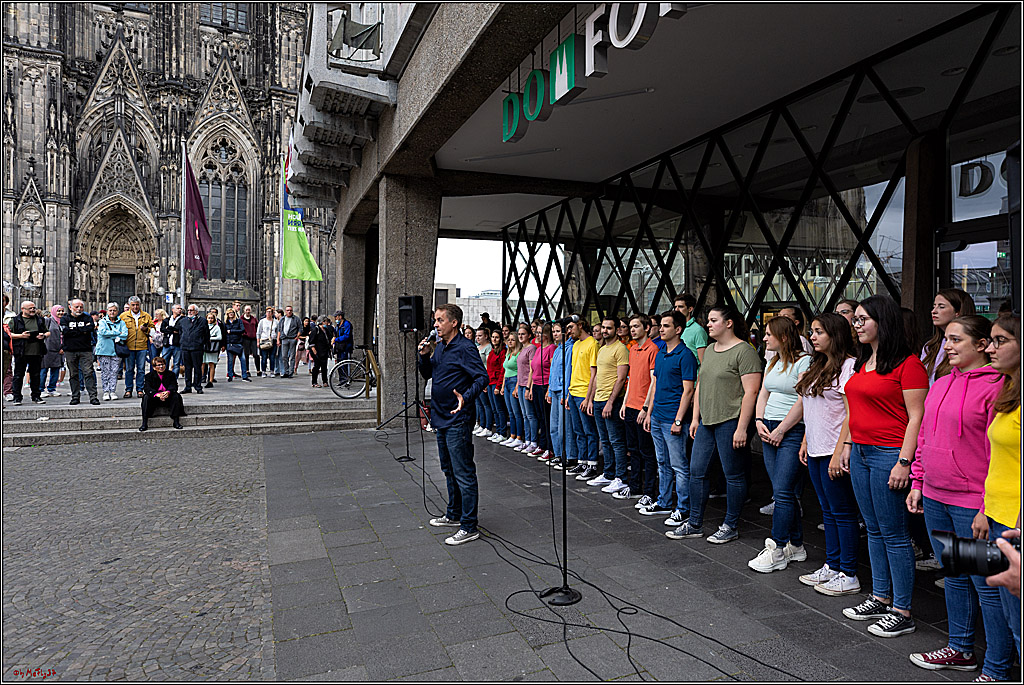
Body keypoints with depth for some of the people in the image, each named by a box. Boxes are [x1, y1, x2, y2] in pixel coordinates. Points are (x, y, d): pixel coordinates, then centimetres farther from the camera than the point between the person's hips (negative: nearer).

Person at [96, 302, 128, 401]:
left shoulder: (121, 322, 11)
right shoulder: (102, 321, 8)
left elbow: (125, 335, -4)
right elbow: (103, 332, -12)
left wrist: (110, 335, -9)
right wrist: (118, 332, -9)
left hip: (117, 351, 1)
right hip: (104, 350, -1)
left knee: (114, 371, 0)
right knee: (105, 371, -1)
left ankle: (113, 391, 4)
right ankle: (106, 392, 3)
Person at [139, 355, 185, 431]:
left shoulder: (171, 374, 5)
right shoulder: (149, 376, 2)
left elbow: (174, 386, -9)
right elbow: (147, 388, -14)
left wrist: (168, 392, -35)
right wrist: (157, 394, -36)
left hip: (167, 398, 0)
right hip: (155, 399, 0)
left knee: (176, 396, -28)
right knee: (146, 397, -28)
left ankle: (176, 421, -26)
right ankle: (144, 423, -29)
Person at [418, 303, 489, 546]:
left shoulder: (465, 348, -15)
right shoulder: (440, 347, 11)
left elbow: (482, 378, -21)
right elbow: (427, 374, 20)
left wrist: (465, 397, -36)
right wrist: (424, 355, 2)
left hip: (457, 420, -10)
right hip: (441, 418, 10)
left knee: (463, 474, -3)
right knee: (449, 470, 21)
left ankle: (469, 527, 5)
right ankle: (454, 514, 36)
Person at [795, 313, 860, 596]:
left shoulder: (848, 365, -12)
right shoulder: (816, 366, 14)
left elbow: (851, 413, -17)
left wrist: (839, 453, -20)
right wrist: (805, 442, 16)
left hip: (834, 452, -9)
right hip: (815, 450, 9)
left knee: (843, 512, 1)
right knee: (828, 510, 16)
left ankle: (848, 576, 12)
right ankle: (832, 567, 26)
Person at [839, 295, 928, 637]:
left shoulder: (907, 363, -12)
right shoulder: (862, 362, 13)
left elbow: (916, 417, -15)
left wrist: (904, 462, -18)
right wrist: (847, 446, 17)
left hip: (889, 455, -8)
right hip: (860, 453, 8)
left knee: (894, 534, 0)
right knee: (874, 530, 16)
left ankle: (902, 612, 13)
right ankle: (880, 598, 28)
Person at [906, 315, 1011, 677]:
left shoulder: (995, 386, -12)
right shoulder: (941, 385, 12)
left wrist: (989, 507, -17)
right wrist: (918, 483, 16)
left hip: (972, 504, -8)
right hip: (935, 498, 8)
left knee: (987, 585, 3)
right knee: (955, 576, 20)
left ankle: (997, 669, 17)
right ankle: (961, 650, 35)